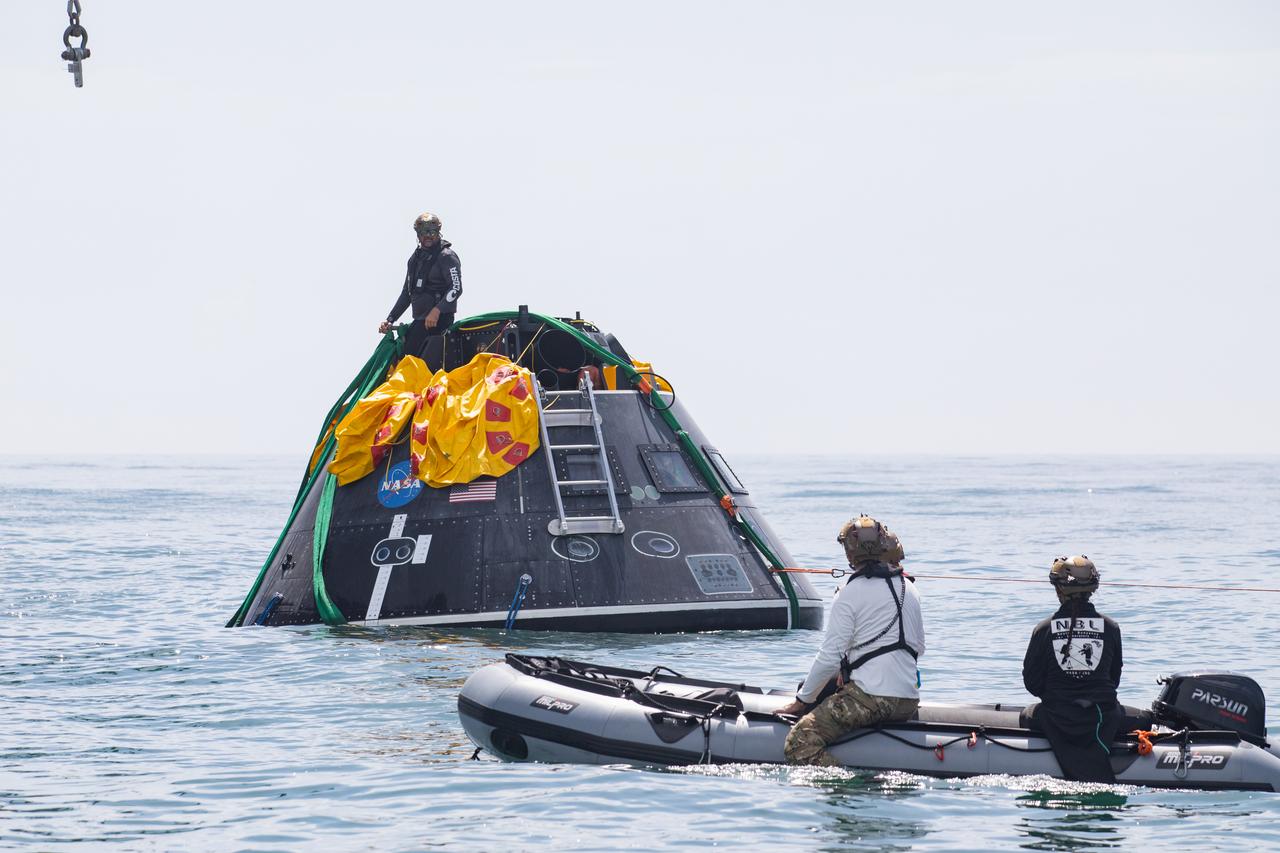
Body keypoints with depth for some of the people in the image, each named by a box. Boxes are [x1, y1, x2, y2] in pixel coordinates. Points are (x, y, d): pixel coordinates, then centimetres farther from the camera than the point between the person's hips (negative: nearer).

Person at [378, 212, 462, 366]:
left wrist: (436, 311, -28)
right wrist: (390, 320, 18)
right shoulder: (416, 258, 20)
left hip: (439, 319, -8)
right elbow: (406, 293, 25)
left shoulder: (447, 256, -5)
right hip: (419, 321, 8)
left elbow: (456, 288, -16)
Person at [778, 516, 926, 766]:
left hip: (870, 698, -8)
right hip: (909, 703, 8)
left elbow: (830, 657, -10)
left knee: (798, 743, -13)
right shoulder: (909, 589, 13)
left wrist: (801, 701, 2)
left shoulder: (851, 594, -8)